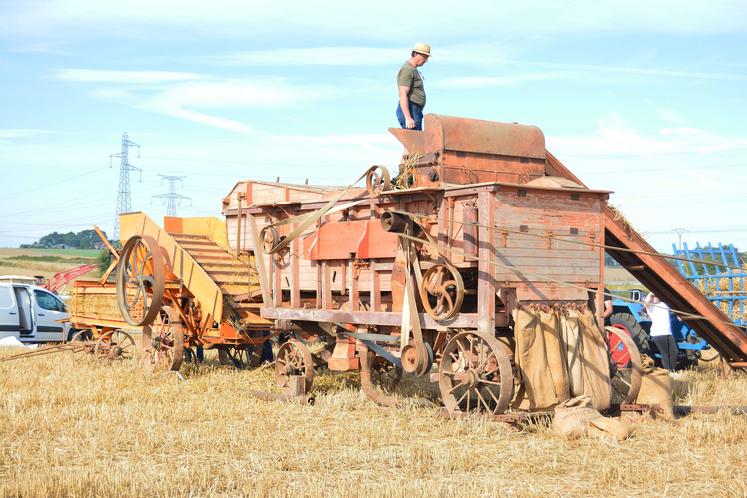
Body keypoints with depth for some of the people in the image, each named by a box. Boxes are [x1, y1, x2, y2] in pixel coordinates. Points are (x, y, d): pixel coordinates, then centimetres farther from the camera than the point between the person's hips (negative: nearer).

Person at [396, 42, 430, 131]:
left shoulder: (413, 69, 19)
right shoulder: (407, 70, -14)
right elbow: (402, 95, -22)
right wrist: (408, 118, -30)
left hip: (416, 111, 11)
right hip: (409, 111, -11)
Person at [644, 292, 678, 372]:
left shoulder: (664, 304, 20)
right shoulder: (650, 307, 2)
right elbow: (646, 302, -19)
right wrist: (650, 293, -8)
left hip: (668, 333, 6)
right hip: (658, 334, -6)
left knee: (674, 352, 2)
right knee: (665, 354, -4)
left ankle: (673, 370, 12)